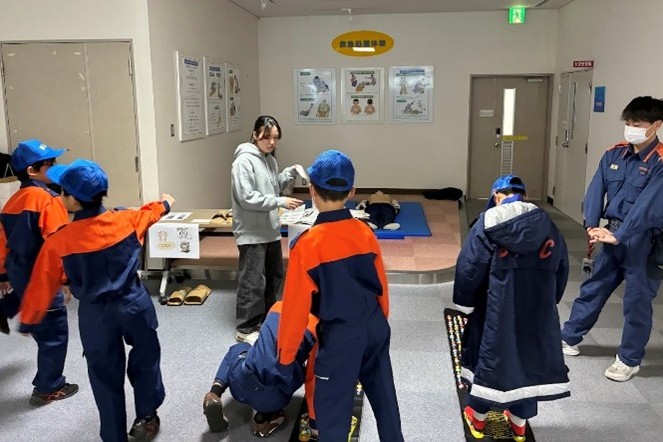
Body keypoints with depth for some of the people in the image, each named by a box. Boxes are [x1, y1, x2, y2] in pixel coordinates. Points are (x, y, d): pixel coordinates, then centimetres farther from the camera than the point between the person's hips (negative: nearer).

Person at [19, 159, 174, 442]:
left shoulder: (58, 242, -15)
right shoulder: (126, 220, -9)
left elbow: (41, 287, -6)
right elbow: (150, 212, 15)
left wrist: (27, 321, 10)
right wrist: (165, 203, 38)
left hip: (95, 316, -1)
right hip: (135, 305, 2)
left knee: (106, 376, 13)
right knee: (145, 358, 24)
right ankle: (146, 416, 35)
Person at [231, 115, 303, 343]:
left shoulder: (269, 158, 9)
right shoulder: (244, 161, -18)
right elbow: (247, 198, -24)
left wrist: (290, 173, 4)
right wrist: (280, 202, -25)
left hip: (270, 229, 9)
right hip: (252, 232, -9)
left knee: (274, 275, 20)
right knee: (253, 281, -3)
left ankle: (266, 318, 37)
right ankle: (245, 328, 11)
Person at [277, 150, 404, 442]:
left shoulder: (306, 244, -18)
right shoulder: (365, 232, -3)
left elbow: (296, 305, -13)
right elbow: (382, 286, 7)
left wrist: (285, 355, 0)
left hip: (340, 336, -5)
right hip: (376, 327, 6)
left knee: (332, 408, 11)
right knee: (384, 397, 23)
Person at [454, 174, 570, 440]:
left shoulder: (488, 222, -7)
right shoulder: (547, 225, 5)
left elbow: (469, 266, -7)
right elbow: (561, 268, 12)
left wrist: (464, 302, 5)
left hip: (497, 307, -3)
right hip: (538, 308, 3)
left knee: (489, 353, 12)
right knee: (529, 356, 16)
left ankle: (477, 416, 28)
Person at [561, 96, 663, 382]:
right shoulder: (614, 154, 3)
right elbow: (596, 191, -2)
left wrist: (618, 235, -30)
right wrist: (592, 225, -15)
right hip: (613, 235, 6)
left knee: (636, 300, 6)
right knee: (593, 288, 15)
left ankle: (629, 360, 22)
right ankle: (569, 338, 30)